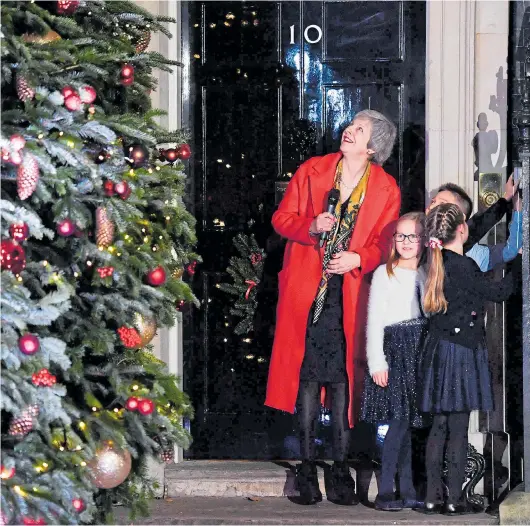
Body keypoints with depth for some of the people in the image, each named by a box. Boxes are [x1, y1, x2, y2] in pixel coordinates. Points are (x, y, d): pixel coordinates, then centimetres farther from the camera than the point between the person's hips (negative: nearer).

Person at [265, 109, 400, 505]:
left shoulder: (386, 189, 5)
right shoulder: (312, 171, 6)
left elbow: (384, 243, 5)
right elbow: (282, 218, 7)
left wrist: (358, 259, -14)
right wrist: (311, 227, -13)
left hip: (350, 290, 0)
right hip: (306, 287, 0)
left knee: (343, 373, -3)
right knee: (307, 371, -3)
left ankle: (341, 466, 2)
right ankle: (308, 464, 2)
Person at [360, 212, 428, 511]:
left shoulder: (429, 274, 15)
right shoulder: (385, 273, 2)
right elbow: (374, 320, -2)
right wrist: (377, 363, -8)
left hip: (424, 352, 4)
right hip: (395, 350, -4)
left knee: (410, 422, 2)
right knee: (400, 421, -11)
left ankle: (408, 491, 6)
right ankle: (385, 492, -7)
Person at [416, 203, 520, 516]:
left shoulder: (440, 261, 7)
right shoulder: (463, 266, -18)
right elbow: (498, 293, -9)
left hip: (438, 350, 8)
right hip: (461, 353, -8)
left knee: (440, 426, 10)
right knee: (458, 429, -3)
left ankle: (433, 497, 11)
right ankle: (455, 499, 1)